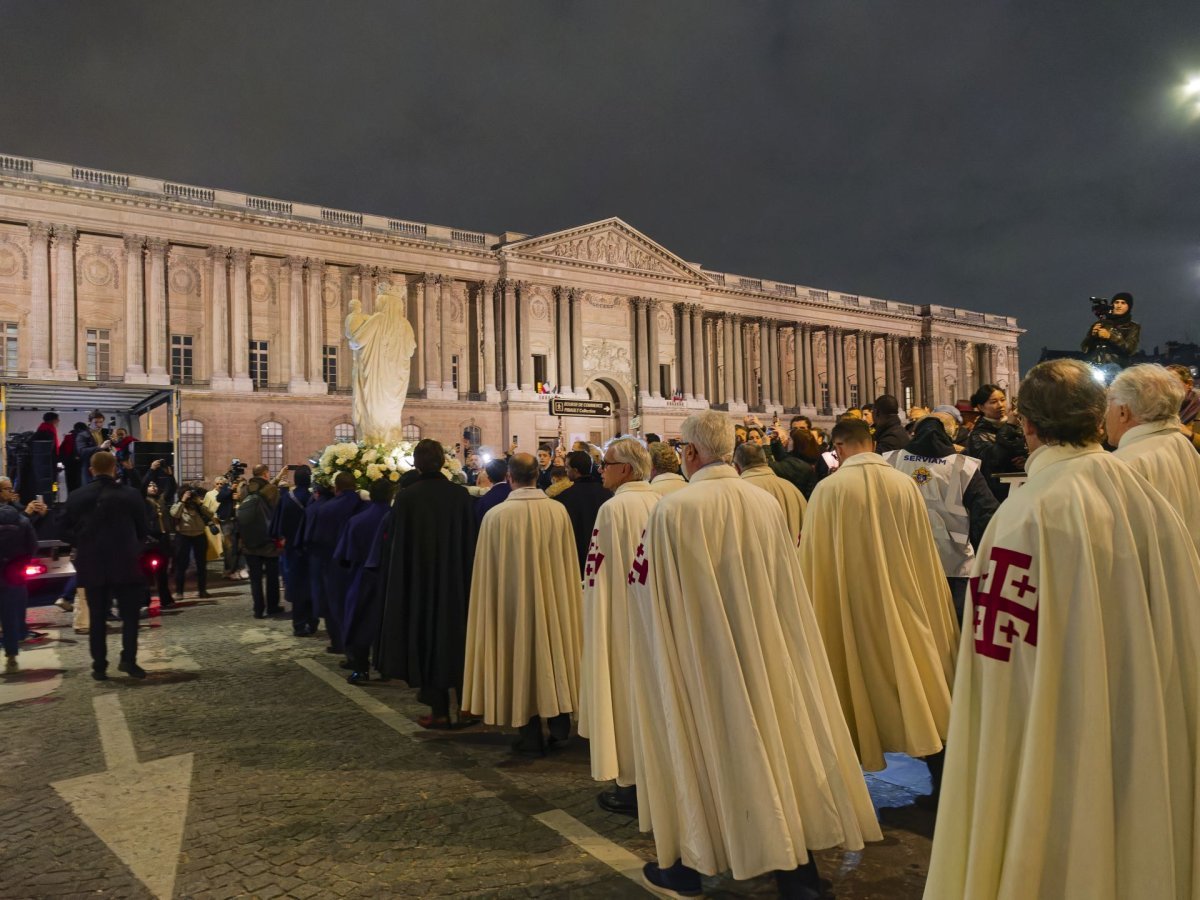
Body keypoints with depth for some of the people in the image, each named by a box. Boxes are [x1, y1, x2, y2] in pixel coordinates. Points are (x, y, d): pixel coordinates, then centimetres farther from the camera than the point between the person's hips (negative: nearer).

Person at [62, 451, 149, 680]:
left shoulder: (77, 497, -1)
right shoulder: (130, 495, -7)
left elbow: (67, 529, 6)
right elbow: (142, 529, -1)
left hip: (91, 565, 2)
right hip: (124, 563, -2)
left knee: (97, 617, 9)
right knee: (130, 614, 7)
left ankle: (99, 666, 10)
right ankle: (128, 659, -2)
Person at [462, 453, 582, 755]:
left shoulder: (496, 515, -14)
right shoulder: (558, 510, -9)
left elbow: (487, 570, -6)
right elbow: (568, 564, 1)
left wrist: (494, 602, 8)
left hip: (513, 600, -2)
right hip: (553, 598, 2)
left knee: (522, 657, 10)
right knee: (552, 652, 18)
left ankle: (531, 736, 17)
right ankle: (559, 722, 23)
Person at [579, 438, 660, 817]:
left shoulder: (615, 508, -16)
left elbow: (600, 577, -14)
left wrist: (596, 625, -3)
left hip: (624, 619, -6)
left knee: (626, 690, 5)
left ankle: (633, 785, 14)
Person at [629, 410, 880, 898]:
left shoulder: (672, 509, -17)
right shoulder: (767, 503, -3)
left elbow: (650, 591, -9)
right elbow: (785, 589, 7)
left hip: (697, 653, -4)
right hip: (764, 651, 4)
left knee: (698, 744, 12)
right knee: (774, 743, 13)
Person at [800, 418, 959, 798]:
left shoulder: (828, 489, -12)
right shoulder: (905, 484, -3)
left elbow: (815, 558, -7)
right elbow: (924, 553, 4)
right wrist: (931, 603, 15)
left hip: (851, 605, -2)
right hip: (905, 600, 2)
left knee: (856, 685, 10)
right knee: (918, 683, 13)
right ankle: (941, 782, 18)